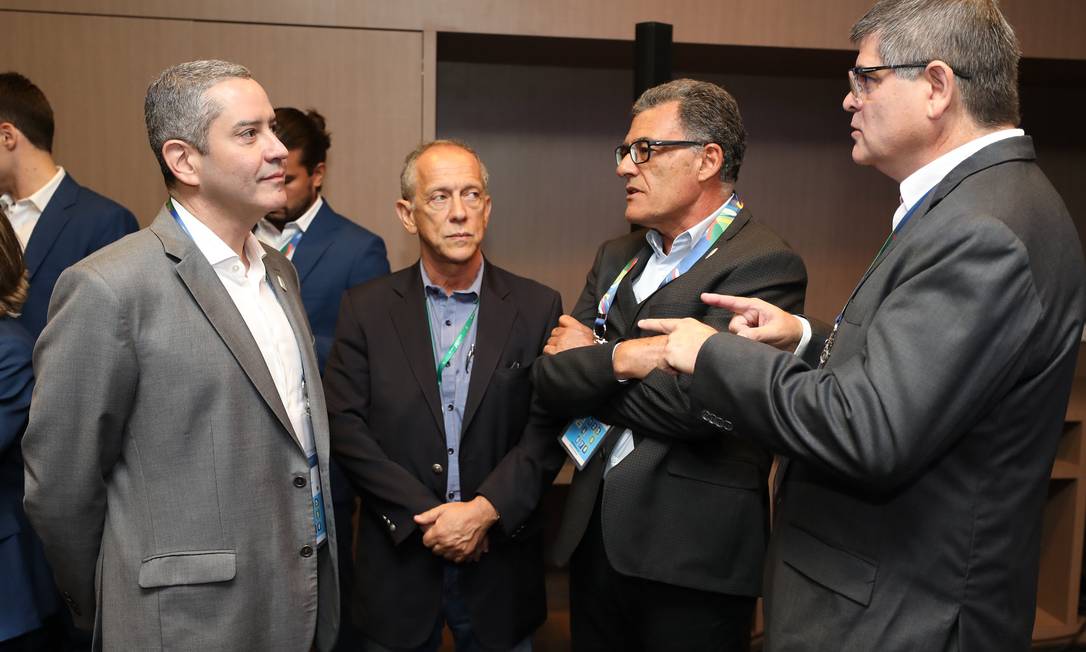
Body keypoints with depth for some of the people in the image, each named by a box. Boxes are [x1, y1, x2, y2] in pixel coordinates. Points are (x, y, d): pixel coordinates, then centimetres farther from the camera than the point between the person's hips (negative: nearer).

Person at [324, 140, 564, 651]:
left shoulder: (537, 308, -3)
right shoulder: (366, 308, -2)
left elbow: (548, 429, -6)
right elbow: (345, 426, -7)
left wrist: (486, 510, -17)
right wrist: (424, 516, -13)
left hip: (500, 559, 0)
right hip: (398, 557, 0)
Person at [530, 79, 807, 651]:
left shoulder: (764, 263, -12)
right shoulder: (616, 258, 11)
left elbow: (697, 402, -23)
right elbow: (548, 380, 2)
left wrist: (585, 371, -8)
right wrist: (618, 358, -17)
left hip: (691, 558, -6)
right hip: (594, 536, 6)